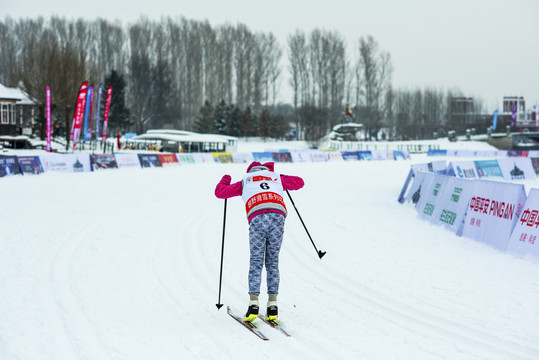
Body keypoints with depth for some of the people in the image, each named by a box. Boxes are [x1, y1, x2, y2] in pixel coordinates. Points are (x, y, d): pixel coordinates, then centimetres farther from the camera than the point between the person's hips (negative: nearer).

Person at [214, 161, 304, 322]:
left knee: (256, 262, 5)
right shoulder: (276, 178, 30)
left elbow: (220, 192, 29)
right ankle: (272, 305, 4)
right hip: (277, 216, 1)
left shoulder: (245, 181, 26)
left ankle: (253, 304, -7)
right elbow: (299, 182, 43)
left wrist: (225, 180, 49)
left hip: (257, 219, -1)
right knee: (272, 262, 10)